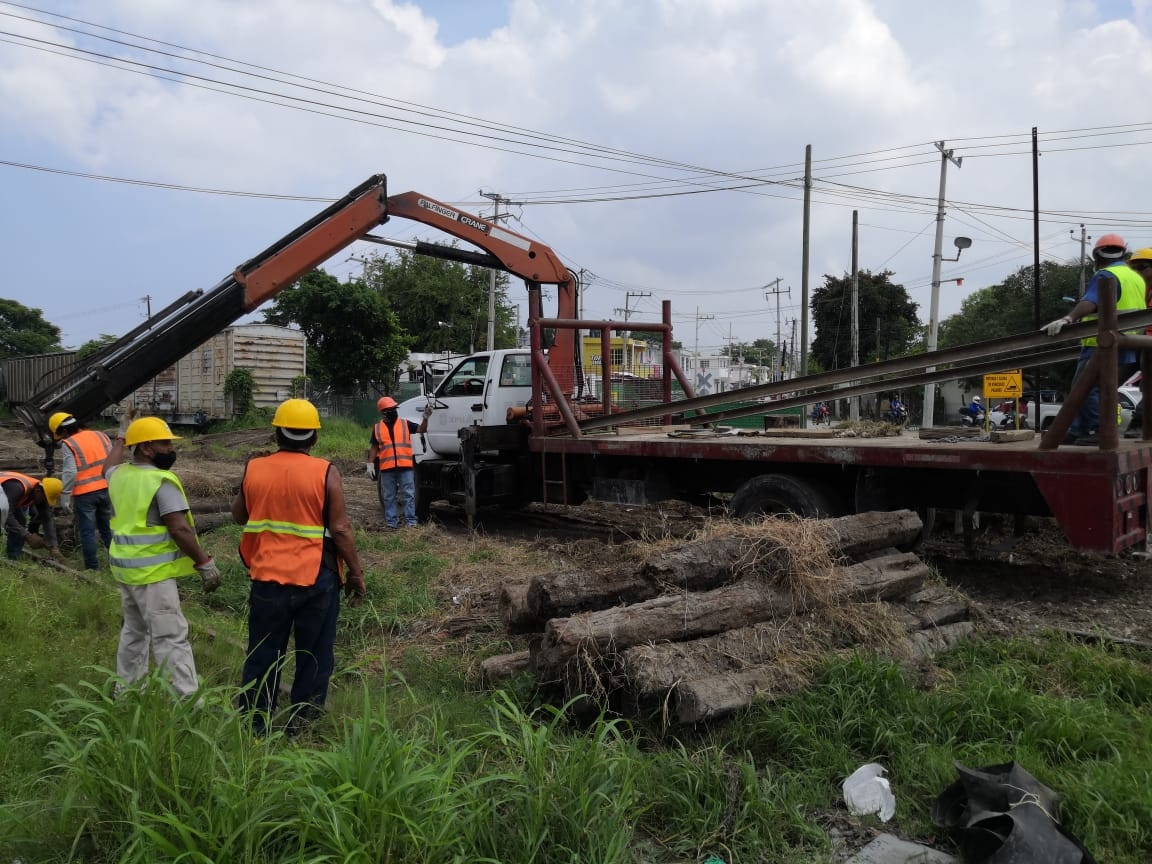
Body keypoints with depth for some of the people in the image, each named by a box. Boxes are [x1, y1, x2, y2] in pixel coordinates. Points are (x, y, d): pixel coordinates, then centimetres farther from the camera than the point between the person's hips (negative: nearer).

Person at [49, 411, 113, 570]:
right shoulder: (101, 436, 9)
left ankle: (92, 567, 8)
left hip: (85, 494, -5)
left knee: (87, 532, 4)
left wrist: (65, 496, -7)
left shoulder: (68, 444, -7)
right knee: (108, 528, 16)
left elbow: (70, 473, -14)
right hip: (106, 490, 5)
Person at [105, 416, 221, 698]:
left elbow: (109, 467, 34)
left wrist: (121, 438, 47)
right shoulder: (161, 481, -18)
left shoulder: (119, 475, 7)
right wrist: (205, 563, -16)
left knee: (134, 631, 22)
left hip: (126, 568, 9)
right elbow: (179, 529, -22)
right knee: (171, 638, -8)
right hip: (153, 572, -9)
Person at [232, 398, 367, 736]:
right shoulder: (325, 473, -11)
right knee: (314, 656, 13)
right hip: (316, 580, -2)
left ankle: (254, 724, 24)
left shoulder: (254, 469, -1)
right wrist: (356, 573, -3)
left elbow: (238, 515, 14)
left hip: (267, 578, 3)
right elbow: (340, 529, -13)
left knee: (262, 655, 16)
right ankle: (301, 724, 19)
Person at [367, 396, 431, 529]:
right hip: (386, 468, 1)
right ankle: (391, 523, 16)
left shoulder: (405, 424, 6)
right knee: (389, 497, 8)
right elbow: (374, 447, 11)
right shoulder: (377, 428, 8)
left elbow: (421, 429, -3)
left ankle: (411, 522, 3)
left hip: (405, 466, -1)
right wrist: (370, 464, 5)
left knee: (408, 495, -1)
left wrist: (425, 417, -19)